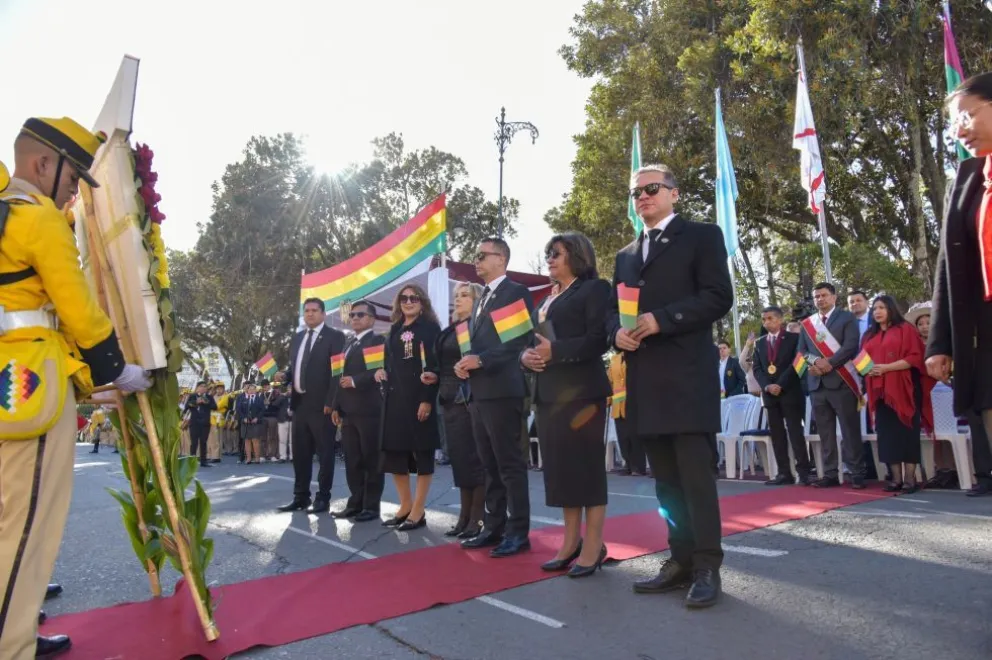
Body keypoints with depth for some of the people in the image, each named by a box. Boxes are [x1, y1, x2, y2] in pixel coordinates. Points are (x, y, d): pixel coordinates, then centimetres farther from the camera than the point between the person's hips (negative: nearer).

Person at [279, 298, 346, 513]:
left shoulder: (335, 336, -4)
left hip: (321, 404, -7)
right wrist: (283, 376, -2)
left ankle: (323, 498, 10)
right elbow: (293, 367, 21)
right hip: (299, 403, 7)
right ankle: (301, 497, 22)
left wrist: (330, 402, -16)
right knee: (300, 453, 12)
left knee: (324, 453, 2)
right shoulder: (297, 338, 18)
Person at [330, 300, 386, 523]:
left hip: (368, 409, -7)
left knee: (371, 459, -2)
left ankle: (371, 506, 3)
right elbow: (342, 376, 21)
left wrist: (355, 381, -16)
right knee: (352, 460, 9)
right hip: (348, 410, 8)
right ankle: (356, 503, 16)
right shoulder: (348, 343, 23)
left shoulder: (378, 341, -1)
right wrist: (336, 406, 16)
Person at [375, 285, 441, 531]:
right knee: (393, 451, 8)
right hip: (394, 398, 7)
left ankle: (418, 511, 7)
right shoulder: (395, 330, 17)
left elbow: (434, 366, -10)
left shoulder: (430, 328, -2)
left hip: (419, 397, -7)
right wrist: (381, 372, 2)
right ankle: (405, 505, 21)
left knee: (422, 452, 0)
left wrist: (427, 399, -18)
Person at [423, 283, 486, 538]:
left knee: (473, 457, -3)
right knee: (458, 457, 10)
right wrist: (435, 376, 5)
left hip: (471, 399, -7)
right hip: (450, 400, 8)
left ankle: (477, 517, 7)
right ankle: (464, 515, 19)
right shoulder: (449, 330, 18)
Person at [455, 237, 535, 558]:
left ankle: (518, 532, 6)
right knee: (490, 465, 13)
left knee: (510, 463, -3)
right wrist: (464, 363, 2)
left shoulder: (516, 292, -4)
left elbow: (521, 339, -15)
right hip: (479, 393, 9)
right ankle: (494, 527, 21)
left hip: (502, 390, -9)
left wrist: (481, 360, -19)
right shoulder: (481, 301, 22)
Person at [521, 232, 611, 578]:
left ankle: (593, 546, 7)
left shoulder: (594, 288, -2)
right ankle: (571, 543, 18)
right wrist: (526, 355, -2)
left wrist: (554, 351, -20)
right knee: (561, 467, 9)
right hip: (549, 393, 8)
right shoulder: (547, 299, 21)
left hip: (581, 392, -7)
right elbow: (535, 339, 20)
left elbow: (599, 339, -13)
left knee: (586, 466, -2)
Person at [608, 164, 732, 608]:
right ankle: (682, 562, 20)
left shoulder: (702, 236, 4)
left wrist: (660, 320, -17)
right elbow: (613, 309, 20)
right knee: (666, 480, 11)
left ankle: (707, 568, 7)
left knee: (696, 476, -4)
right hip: (645, 381, 6)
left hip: (687, 376, -6)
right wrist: (617, 331, -3)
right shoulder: (626, 255, 22)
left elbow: (718, 297, -7)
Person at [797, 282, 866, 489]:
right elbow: (801, 351, 12)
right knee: (825, 432, 5)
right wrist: (813, 362, -9)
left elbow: (850, 346, -8)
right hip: (816, 383, 4)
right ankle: (830, 474, 10)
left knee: (850, 430, -2)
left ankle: (857, 474, 4)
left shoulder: (847, 318, 5)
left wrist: (829, 364, -17)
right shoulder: (806, 323, 17)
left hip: (841, 381, -4)